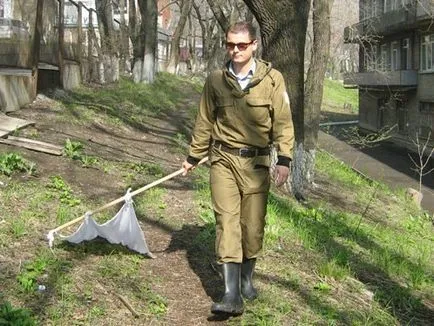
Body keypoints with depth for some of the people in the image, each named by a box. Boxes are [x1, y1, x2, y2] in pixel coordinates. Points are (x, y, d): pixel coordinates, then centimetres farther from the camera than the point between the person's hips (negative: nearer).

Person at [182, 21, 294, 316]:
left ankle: (247, 279, 30)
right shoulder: (216, 81, 3)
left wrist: (284, 159, -12)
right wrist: (194, 157, 18)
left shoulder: (272, 79, -3)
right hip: (224, 160, 1)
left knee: (253, 225, 7)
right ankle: (232, 295, -10)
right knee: (227, 222, -8)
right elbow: (205, 122, 13)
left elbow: (283, 122, -4)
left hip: (257, 162, 0)